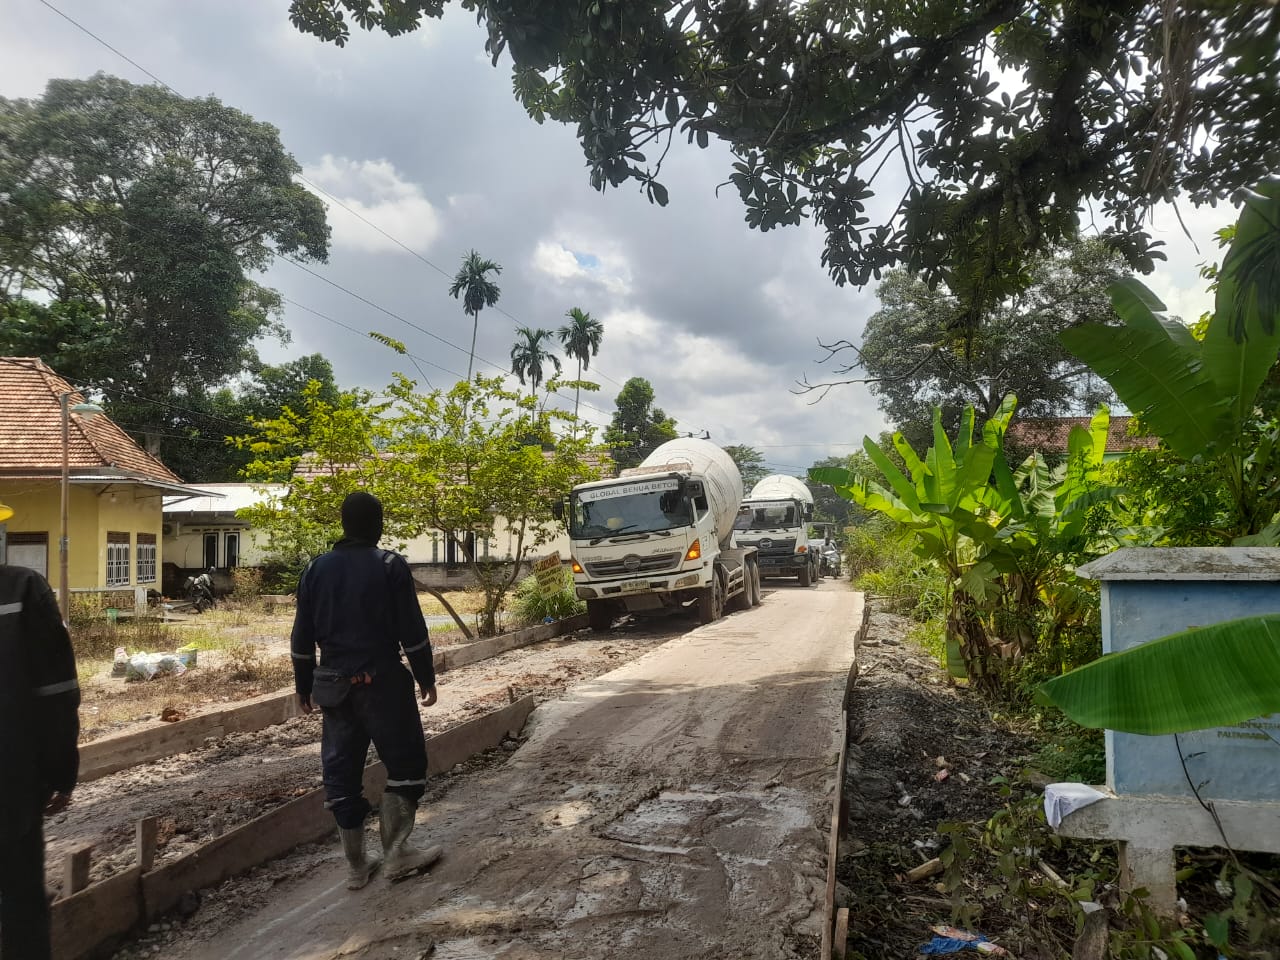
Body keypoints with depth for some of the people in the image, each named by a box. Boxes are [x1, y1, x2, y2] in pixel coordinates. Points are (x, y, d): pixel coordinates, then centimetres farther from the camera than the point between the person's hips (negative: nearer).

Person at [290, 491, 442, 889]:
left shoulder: (317, 569, 6)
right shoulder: (390, 565, -8)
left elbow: (302, 637, 9)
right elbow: (412, 631, -9)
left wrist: (305, 686, 18)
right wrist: (426, 678, 1)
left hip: (334, 685, 5)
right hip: (382, 681, -5)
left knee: (341, 771, 11)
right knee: (406, 762, 8)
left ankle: (356, 864, 19)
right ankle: (396, 852, 7)